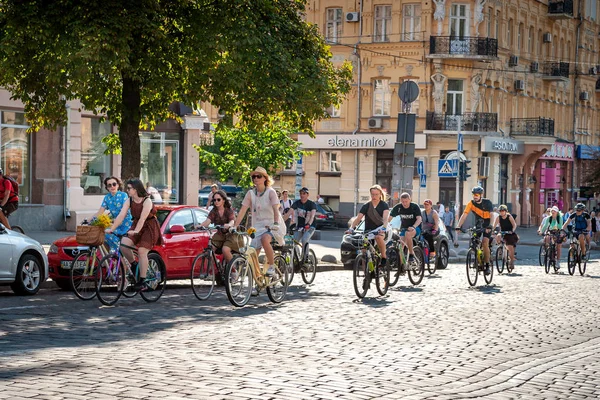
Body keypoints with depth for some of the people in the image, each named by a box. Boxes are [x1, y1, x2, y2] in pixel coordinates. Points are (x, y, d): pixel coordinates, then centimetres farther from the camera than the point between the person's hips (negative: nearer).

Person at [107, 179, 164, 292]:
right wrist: (111, 229, -17)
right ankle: (133, 265, 7)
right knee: (123, 244, -17)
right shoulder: (129, 201, -1)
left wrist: (136, 231, -43)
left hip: (149, 228, -6)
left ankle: (142, 281, -12)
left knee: (142, 251, -18)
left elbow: (143, 218, -30)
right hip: (136, 226, 6)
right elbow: (120, 216, -6)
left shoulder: (147, 201, -19)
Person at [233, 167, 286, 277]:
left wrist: (275, 223, -38)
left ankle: (272, 266, -20)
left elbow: (276, 209, -20)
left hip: (272, 225, -4)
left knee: (265, 239, -35)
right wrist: (234, 226, -13)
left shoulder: (270, 192, -9)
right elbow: (242, 211, -2)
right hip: (258, 225, 4)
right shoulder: (250, 193, 1)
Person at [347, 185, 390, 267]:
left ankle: (383, 257, -20)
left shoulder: (384, 205, -3)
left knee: (378, 237, -38)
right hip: (368, 231, 3)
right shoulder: (366, 206, 3)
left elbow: (385, 217, -20)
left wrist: (383, 227, -41)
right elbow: (358, 218, -6)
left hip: (380, 231, -3)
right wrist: (351, 228, -25)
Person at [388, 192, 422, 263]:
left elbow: (419, 218, -24)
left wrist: (413, 227, -44)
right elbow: (389, 218, -12)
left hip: (415, 228, -4)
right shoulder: (398, 207, -6)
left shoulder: (415, 206, -13)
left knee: (408, 233, -36)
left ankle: (411, 254, -26)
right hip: (403, 229, 4)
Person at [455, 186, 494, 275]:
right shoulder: (471, 203, -10)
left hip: (487, 225, -4)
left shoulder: (487, 203, -17)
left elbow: (492, 215, -26)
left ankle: (487, 265, -14)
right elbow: (464, 215, -17)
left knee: (484, 243, -21)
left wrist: (490, 226, -42)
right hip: (478, 225, 4)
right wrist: (458, 226, -31)